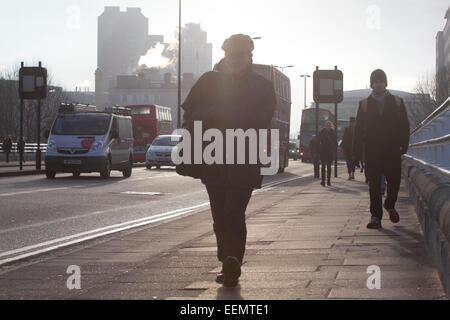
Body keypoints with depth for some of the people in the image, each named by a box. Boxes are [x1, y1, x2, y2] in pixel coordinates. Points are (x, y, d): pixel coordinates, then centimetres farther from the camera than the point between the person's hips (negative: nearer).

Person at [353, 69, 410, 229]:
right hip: (371, 150, 0)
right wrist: (356, 150, -1)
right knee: (374, 183, -2)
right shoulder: (364, 104, 10)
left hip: (392, 150, 0)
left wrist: (404, 144, -5)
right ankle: (375, 216, 1)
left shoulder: (397, 102, 10)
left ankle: (390, 205, 28)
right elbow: (358, 129, 7)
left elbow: (404, 126, 7)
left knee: (394, 180, -1)